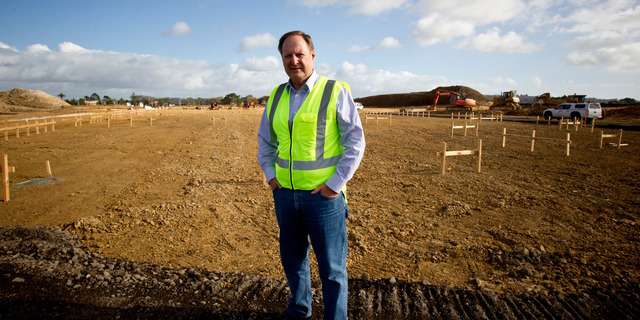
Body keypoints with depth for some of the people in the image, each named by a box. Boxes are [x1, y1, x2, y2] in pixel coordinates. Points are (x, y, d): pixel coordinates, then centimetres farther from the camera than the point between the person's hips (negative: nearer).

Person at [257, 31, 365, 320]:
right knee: (292, 258, 20)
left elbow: (355, 143, -9)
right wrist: (270, 175, 8)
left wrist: (335, 184, -13)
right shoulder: (277, 96, 7)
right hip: (285, 193, 5)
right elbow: (265, 140, 19)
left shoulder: (335, 92, -8)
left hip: (323, 195, -5)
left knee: (331, 267, 6)